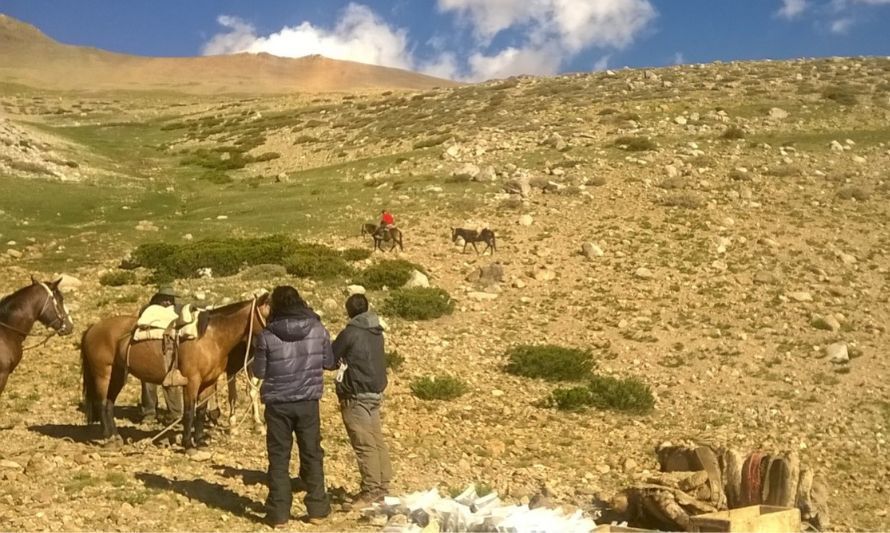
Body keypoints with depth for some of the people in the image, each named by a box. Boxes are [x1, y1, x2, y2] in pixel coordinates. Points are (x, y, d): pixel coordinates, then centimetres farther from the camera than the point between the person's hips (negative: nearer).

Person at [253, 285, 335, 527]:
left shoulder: (266, 336, -10)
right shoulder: (319, 330, -5)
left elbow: (259, 372, -4)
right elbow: (330, 363, 6)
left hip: (277, 404, -1)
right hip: (308, 402, 1)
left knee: (279, 457, 10)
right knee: (312, 454, 14)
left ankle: (279, 513, 13)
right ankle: (317, 509, 20)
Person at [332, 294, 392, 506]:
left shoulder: (350, 333, -13)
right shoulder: (376, 332, 9)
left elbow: (330, 358, -5)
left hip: (357, 395, -8)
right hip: (375, 391, 8)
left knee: (364, 444, -5)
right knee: (377, 441, 12)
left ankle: (371, 490, -3)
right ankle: (383, 485, 18)